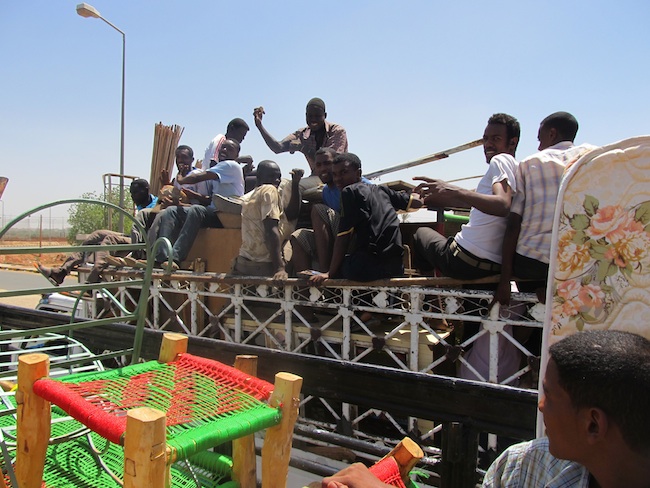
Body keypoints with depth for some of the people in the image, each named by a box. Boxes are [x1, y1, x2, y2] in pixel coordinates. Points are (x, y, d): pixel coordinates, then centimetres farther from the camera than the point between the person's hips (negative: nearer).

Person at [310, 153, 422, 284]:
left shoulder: (350, 191, -1)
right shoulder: (381, 190, 17)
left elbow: (343, 236, -6)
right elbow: (417, 202, 26)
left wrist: (330, 273, -4)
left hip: (370, 265, -7)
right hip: (396, 267, 7)